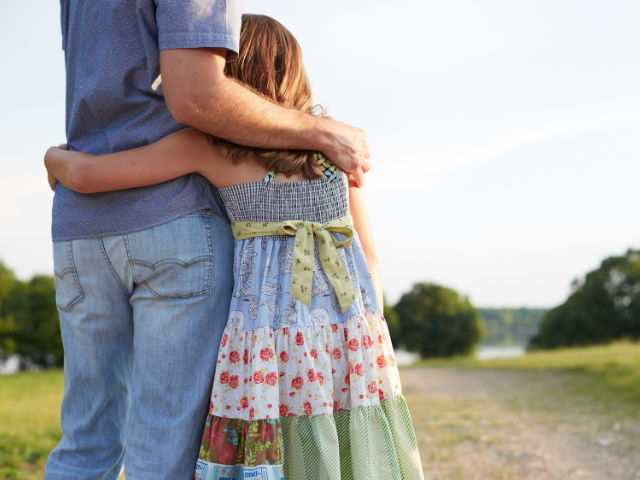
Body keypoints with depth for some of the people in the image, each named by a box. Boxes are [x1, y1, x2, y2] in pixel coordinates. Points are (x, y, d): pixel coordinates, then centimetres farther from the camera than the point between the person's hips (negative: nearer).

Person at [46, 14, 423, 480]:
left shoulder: (209, 142, 2)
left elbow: (88, 175, 1)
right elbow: (368, 255, 12)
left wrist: (56, 158, 23)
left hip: (274, 342, -3)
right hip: (352, 336, 4)